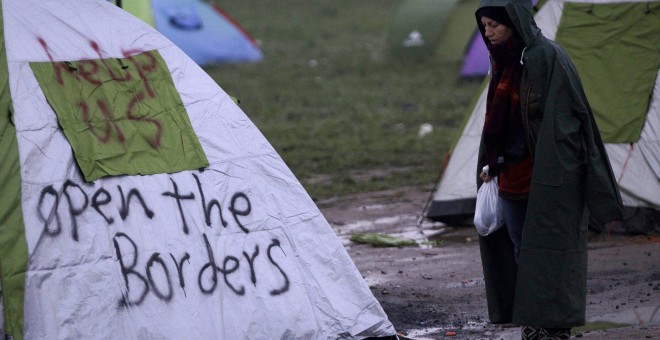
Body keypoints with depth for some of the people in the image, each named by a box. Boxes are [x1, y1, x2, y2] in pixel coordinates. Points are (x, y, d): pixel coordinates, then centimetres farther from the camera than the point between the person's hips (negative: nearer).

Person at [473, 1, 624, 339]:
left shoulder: (547, 57, -14)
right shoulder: (504, 63, 11)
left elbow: (569, 116, -16)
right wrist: (490, 167, 14)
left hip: (549, 177, -8)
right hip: (513, 179, 8)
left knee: (547, 256, -7)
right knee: (522, 256, 11)